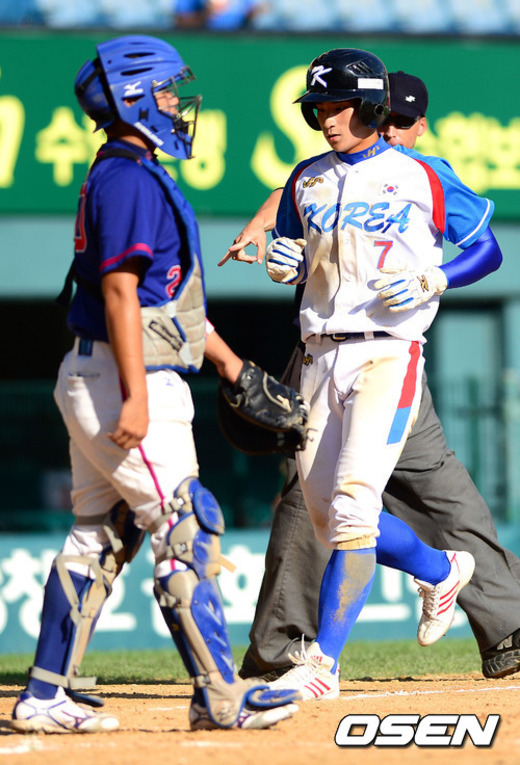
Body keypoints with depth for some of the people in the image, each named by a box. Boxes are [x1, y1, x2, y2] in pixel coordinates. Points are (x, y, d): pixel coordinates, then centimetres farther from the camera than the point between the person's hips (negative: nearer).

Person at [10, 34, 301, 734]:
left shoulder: (120, 177, 19)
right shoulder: (130, 180, -13)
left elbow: (170, 292, 24)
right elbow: (121, 292, -20)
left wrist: (230, 362, 25)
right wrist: (136, 397, -25)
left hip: (95, 383, 10)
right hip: (121, 382, -10)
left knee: (97, 540, 10)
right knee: (186, 530, -7)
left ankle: (46, 697, 11)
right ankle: (219, 697, -5)